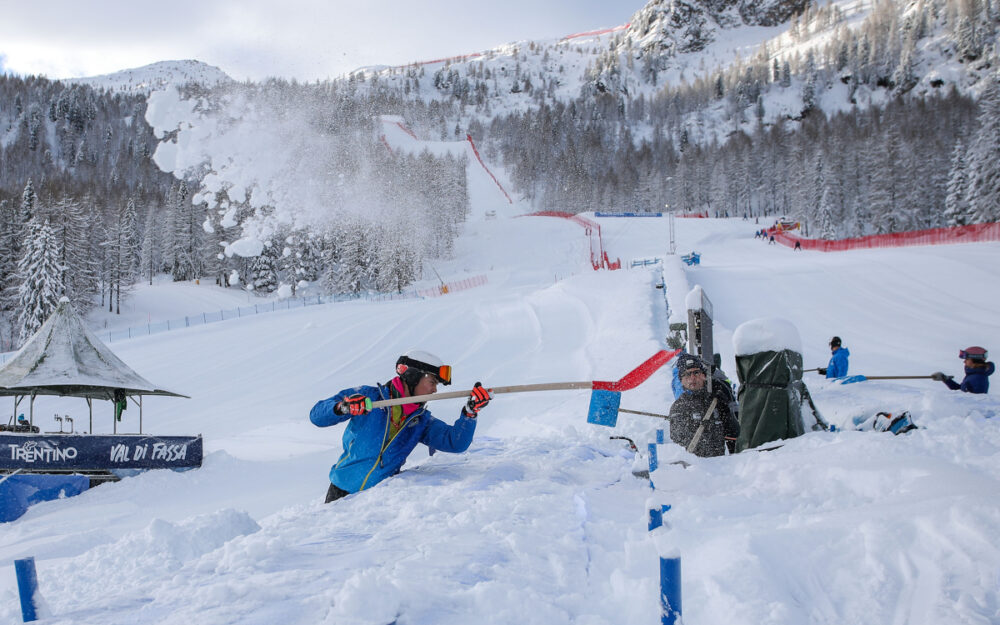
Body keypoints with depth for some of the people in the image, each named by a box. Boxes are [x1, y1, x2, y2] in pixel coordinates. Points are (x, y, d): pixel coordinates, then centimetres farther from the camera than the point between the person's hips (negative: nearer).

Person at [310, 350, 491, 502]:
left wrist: (470, 411, -22)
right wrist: (343, 407, -30)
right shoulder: (369, 396, -7)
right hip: (342, 490, -3)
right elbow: (316, 415, -10)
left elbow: (455, 443, -8)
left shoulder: (422, 421, 5)